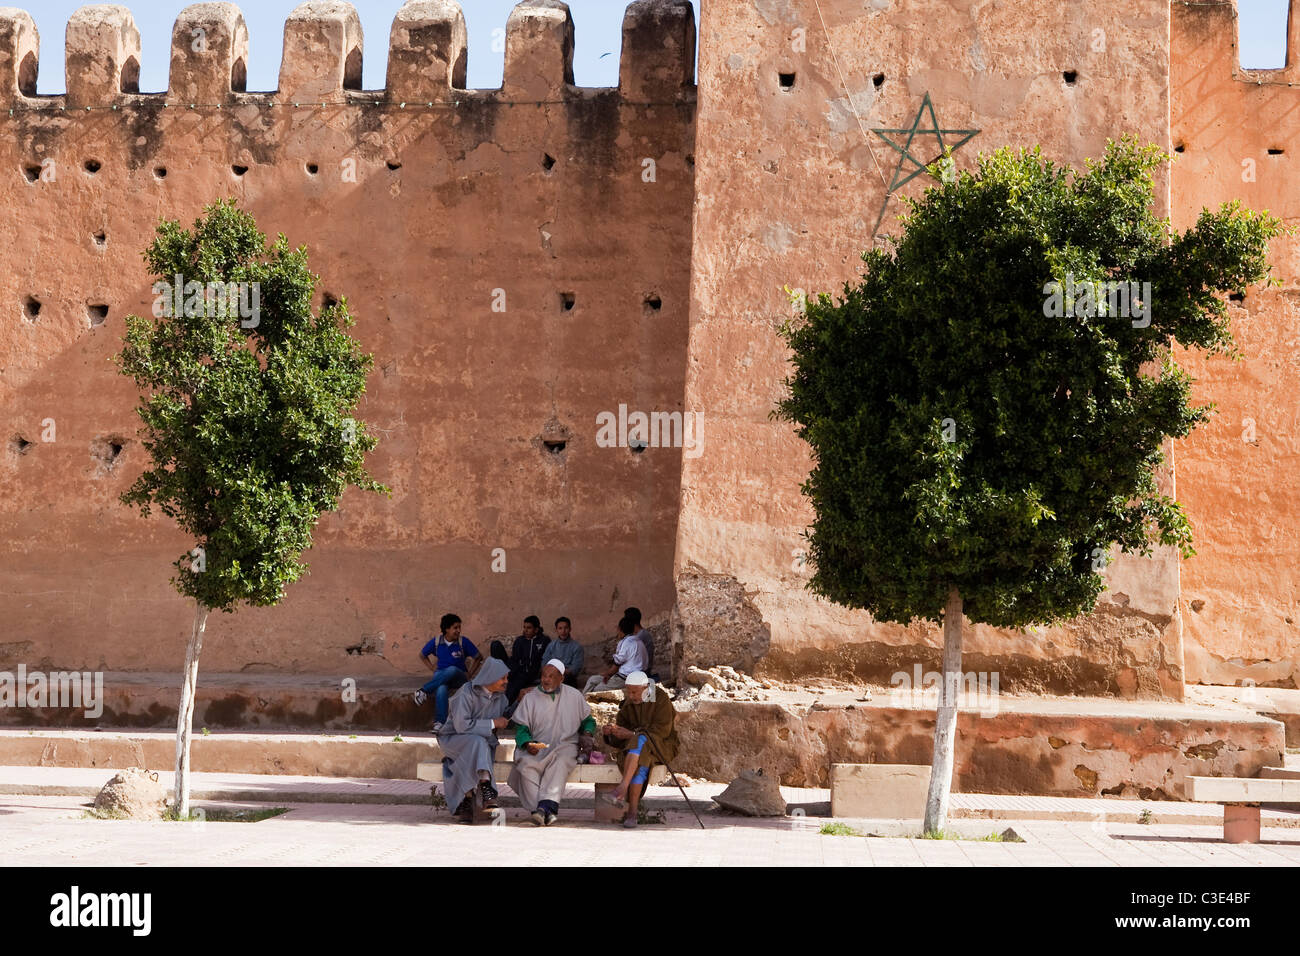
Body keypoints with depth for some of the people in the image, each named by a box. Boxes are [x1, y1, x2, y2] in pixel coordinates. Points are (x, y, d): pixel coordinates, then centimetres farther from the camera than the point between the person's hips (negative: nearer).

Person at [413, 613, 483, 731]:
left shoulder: (464, 642, -3)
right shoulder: (436, 642, 2)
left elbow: (478, 658, 5)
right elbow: (422, 655, 19)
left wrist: (469, 674, -2)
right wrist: (432, 669, 6)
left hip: (459, 677, -1)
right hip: (440, 676, 1)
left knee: (452, 670, -40)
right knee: (441, 689, -38)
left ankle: (424, 692, -38)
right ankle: (439, 722, -40)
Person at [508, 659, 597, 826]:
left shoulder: (575, 696, 14)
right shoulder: (530, 698, 13)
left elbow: (588, 720, 23)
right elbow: (521, 727, 8)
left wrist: (587, 734, 0)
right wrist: (528, 743, -13)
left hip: (565, 745, -1)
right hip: (536, 748, 1)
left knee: (560, 762, -37)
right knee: (526, 764, -34)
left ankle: (546, 806, -49)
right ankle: (547, 812, -40)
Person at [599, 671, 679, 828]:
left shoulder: (661, 699, -7)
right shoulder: (628, 704, 8)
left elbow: (662, 730, -16)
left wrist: (632, 734, -24)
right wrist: (611, 733, -17)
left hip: (661, 745, -4)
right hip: (637, 748, 4)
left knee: (639, 740, -37)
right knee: (641, 764, -32)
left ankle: (621, 790, -46)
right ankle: (632, 812, -37)